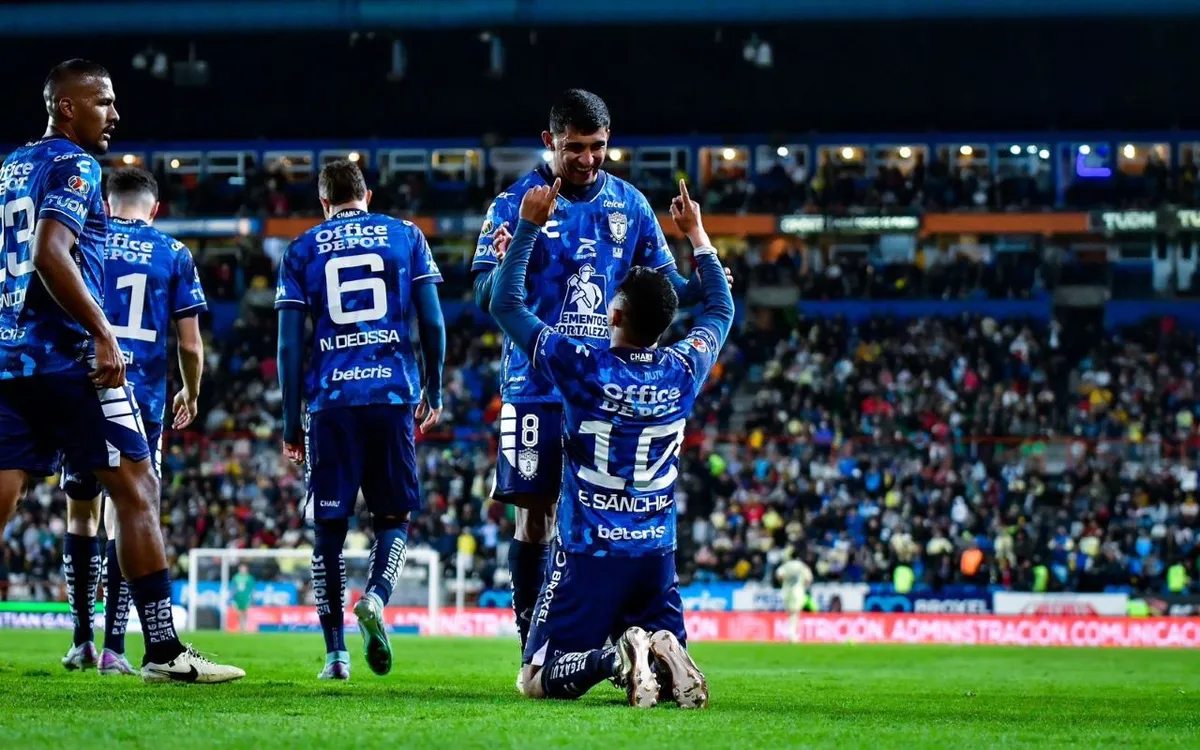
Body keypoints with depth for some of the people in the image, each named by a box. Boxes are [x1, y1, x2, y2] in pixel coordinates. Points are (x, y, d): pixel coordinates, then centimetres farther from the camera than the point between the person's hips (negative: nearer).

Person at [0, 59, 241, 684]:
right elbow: (50, 256, -20)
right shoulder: (73, 166, -6)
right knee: (135, 491, 0)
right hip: (66, 357, -8)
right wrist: (102, 333, -20)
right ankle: (163, 650, -2)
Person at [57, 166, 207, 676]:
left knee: (81, 515, 13)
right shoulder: (173, 255, 5)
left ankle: (82, 641, 13)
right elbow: (190, 345, 4)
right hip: (142, 399, -1)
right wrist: (191, 394, 23)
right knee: (123, 519, 2)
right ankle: (113, 648, -5)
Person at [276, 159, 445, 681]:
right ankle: (375, 598, -19)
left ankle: (335, 653, 4)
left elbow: (289, 343, 5)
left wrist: (290, 421, 9)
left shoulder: (302, 250, 10)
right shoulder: (405, 237, 11)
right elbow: (432, 322, 6)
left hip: (331, 401, 0)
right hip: (393, 395, 0)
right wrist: (434, 390, 18)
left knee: (330, 526, 7)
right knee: (393, 517, 11)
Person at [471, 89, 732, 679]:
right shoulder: (516, 202, -2)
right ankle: (532, 646, 3)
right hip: (537, 382, -2)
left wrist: (701, 287, -10)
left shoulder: (628, 204, 8)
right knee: (536, 510, -2)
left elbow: (663, 286, 12)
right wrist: (501, 268, -29)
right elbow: (485, 298, -6)